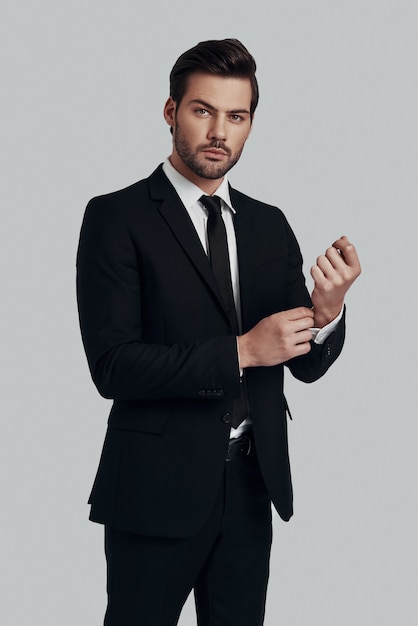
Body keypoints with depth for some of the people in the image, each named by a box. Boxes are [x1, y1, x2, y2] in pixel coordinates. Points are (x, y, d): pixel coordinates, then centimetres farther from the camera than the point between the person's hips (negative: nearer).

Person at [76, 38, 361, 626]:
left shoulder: (270, 225, 8)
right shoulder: (117, 217, -8)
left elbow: (306, 364, 6)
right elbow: (113, 366, -16)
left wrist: (327, 311, -15)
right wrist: (239, 351, -20)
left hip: (253, 486, 5)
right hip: (158, 489, -5)